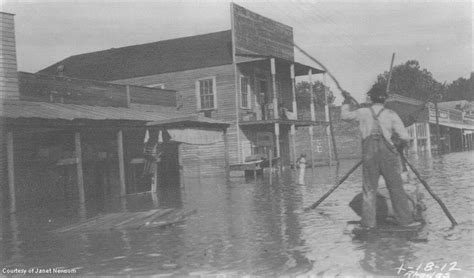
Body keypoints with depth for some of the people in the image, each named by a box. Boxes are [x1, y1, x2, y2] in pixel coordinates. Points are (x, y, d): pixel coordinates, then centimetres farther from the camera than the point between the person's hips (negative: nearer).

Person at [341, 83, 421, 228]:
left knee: (369, 188, 10)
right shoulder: (391, 114, -2)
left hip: (369, 153, 1)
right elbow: (405, 136, -6)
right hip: (387, 153, -1)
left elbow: (345, 115, 20)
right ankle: (405, 219, 6)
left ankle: (369, 220, 12)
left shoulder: (363, 113, 3)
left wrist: (347, 102, 36)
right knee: (396, 188, 4)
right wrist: (401, 142, 16)